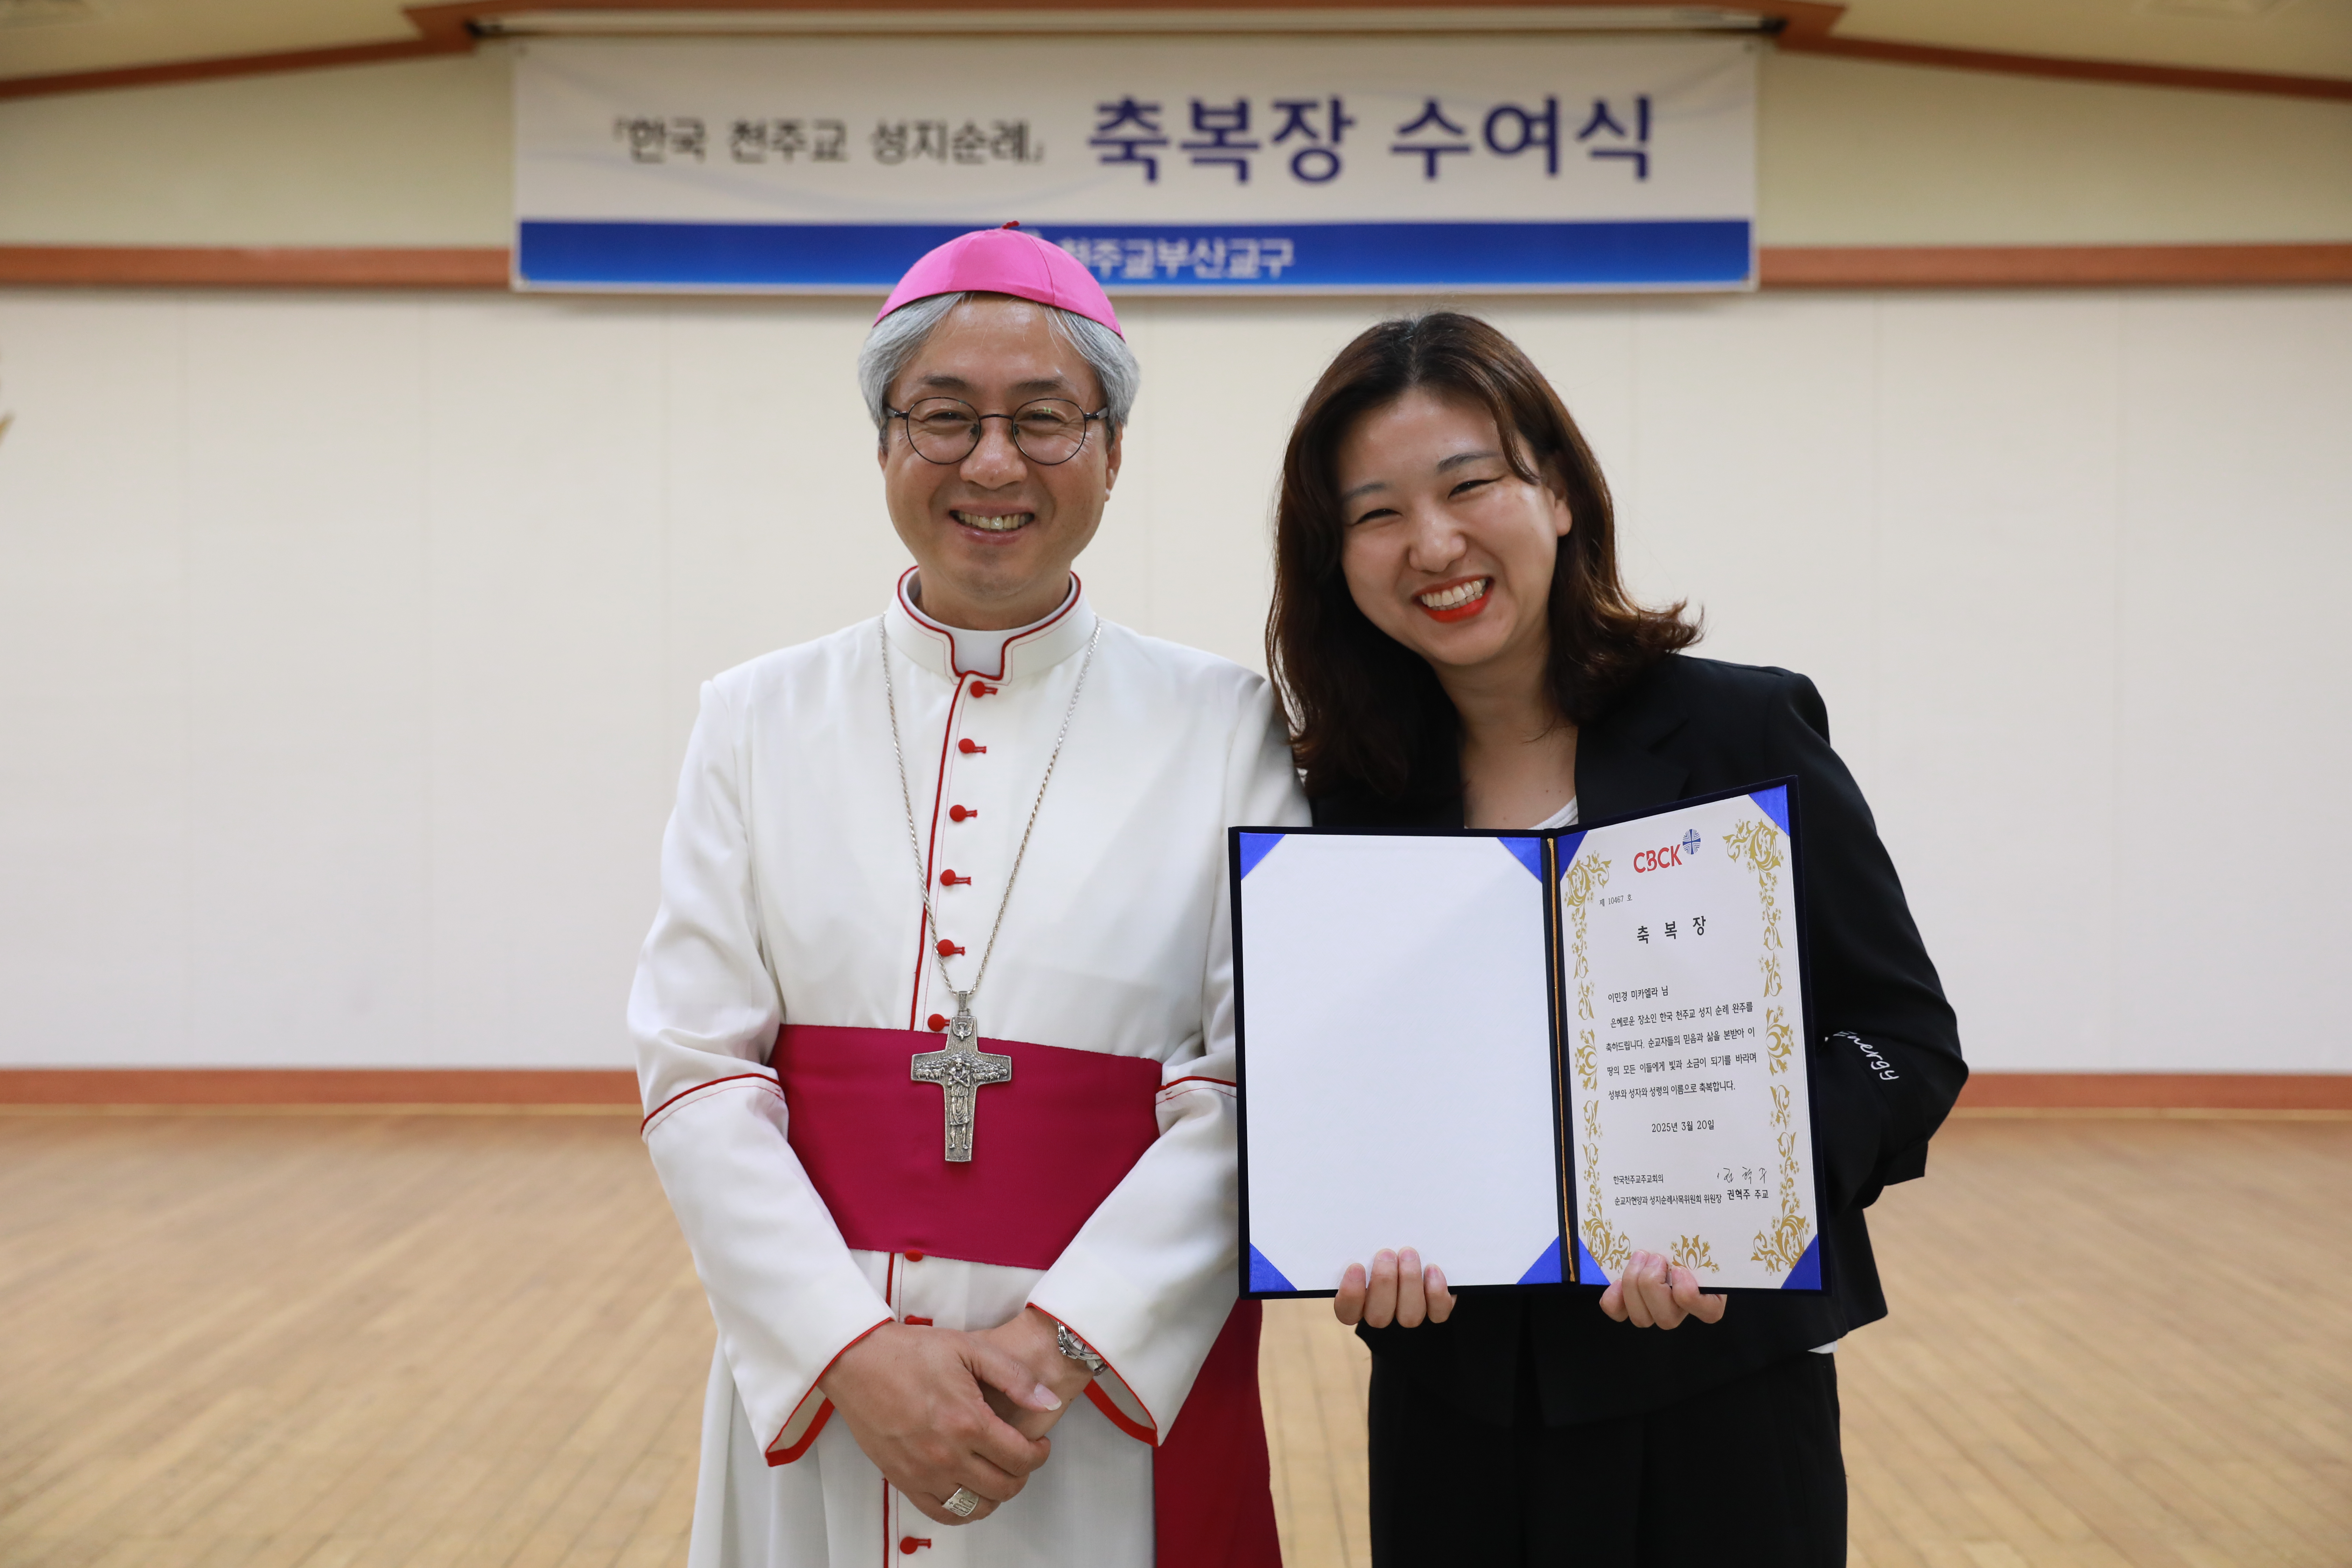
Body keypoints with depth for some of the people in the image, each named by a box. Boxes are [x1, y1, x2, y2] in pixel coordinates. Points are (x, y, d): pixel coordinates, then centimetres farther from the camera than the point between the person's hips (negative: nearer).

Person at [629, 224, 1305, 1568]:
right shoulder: (760, 723, 3)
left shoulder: (1226, 732, -1)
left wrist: (1055, 1339, -16)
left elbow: (1250, 1089, -6)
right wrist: (857, 1350, -14)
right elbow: (697, 1073, -3)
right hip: (815, 1392, 1)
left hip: (1120, 1391, -1)